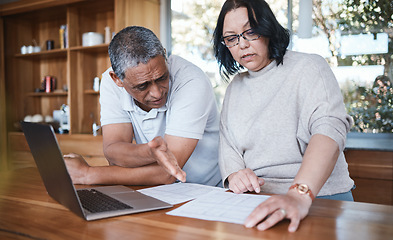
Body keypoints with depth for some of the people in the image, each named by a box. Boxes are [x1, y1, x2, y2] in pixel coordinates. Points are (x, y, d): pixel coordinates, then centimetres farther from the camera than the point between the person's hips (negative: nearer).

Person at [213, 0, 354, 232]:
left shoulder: (309, 67, -4)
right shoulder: (235, 87, 14)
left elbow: (330, 128, -21)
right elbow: (228, 146, 12)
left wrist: (300, 195, -36)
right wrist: (233, 174, -12)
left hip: (319, 196, -4)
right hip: (255, 199, 4)